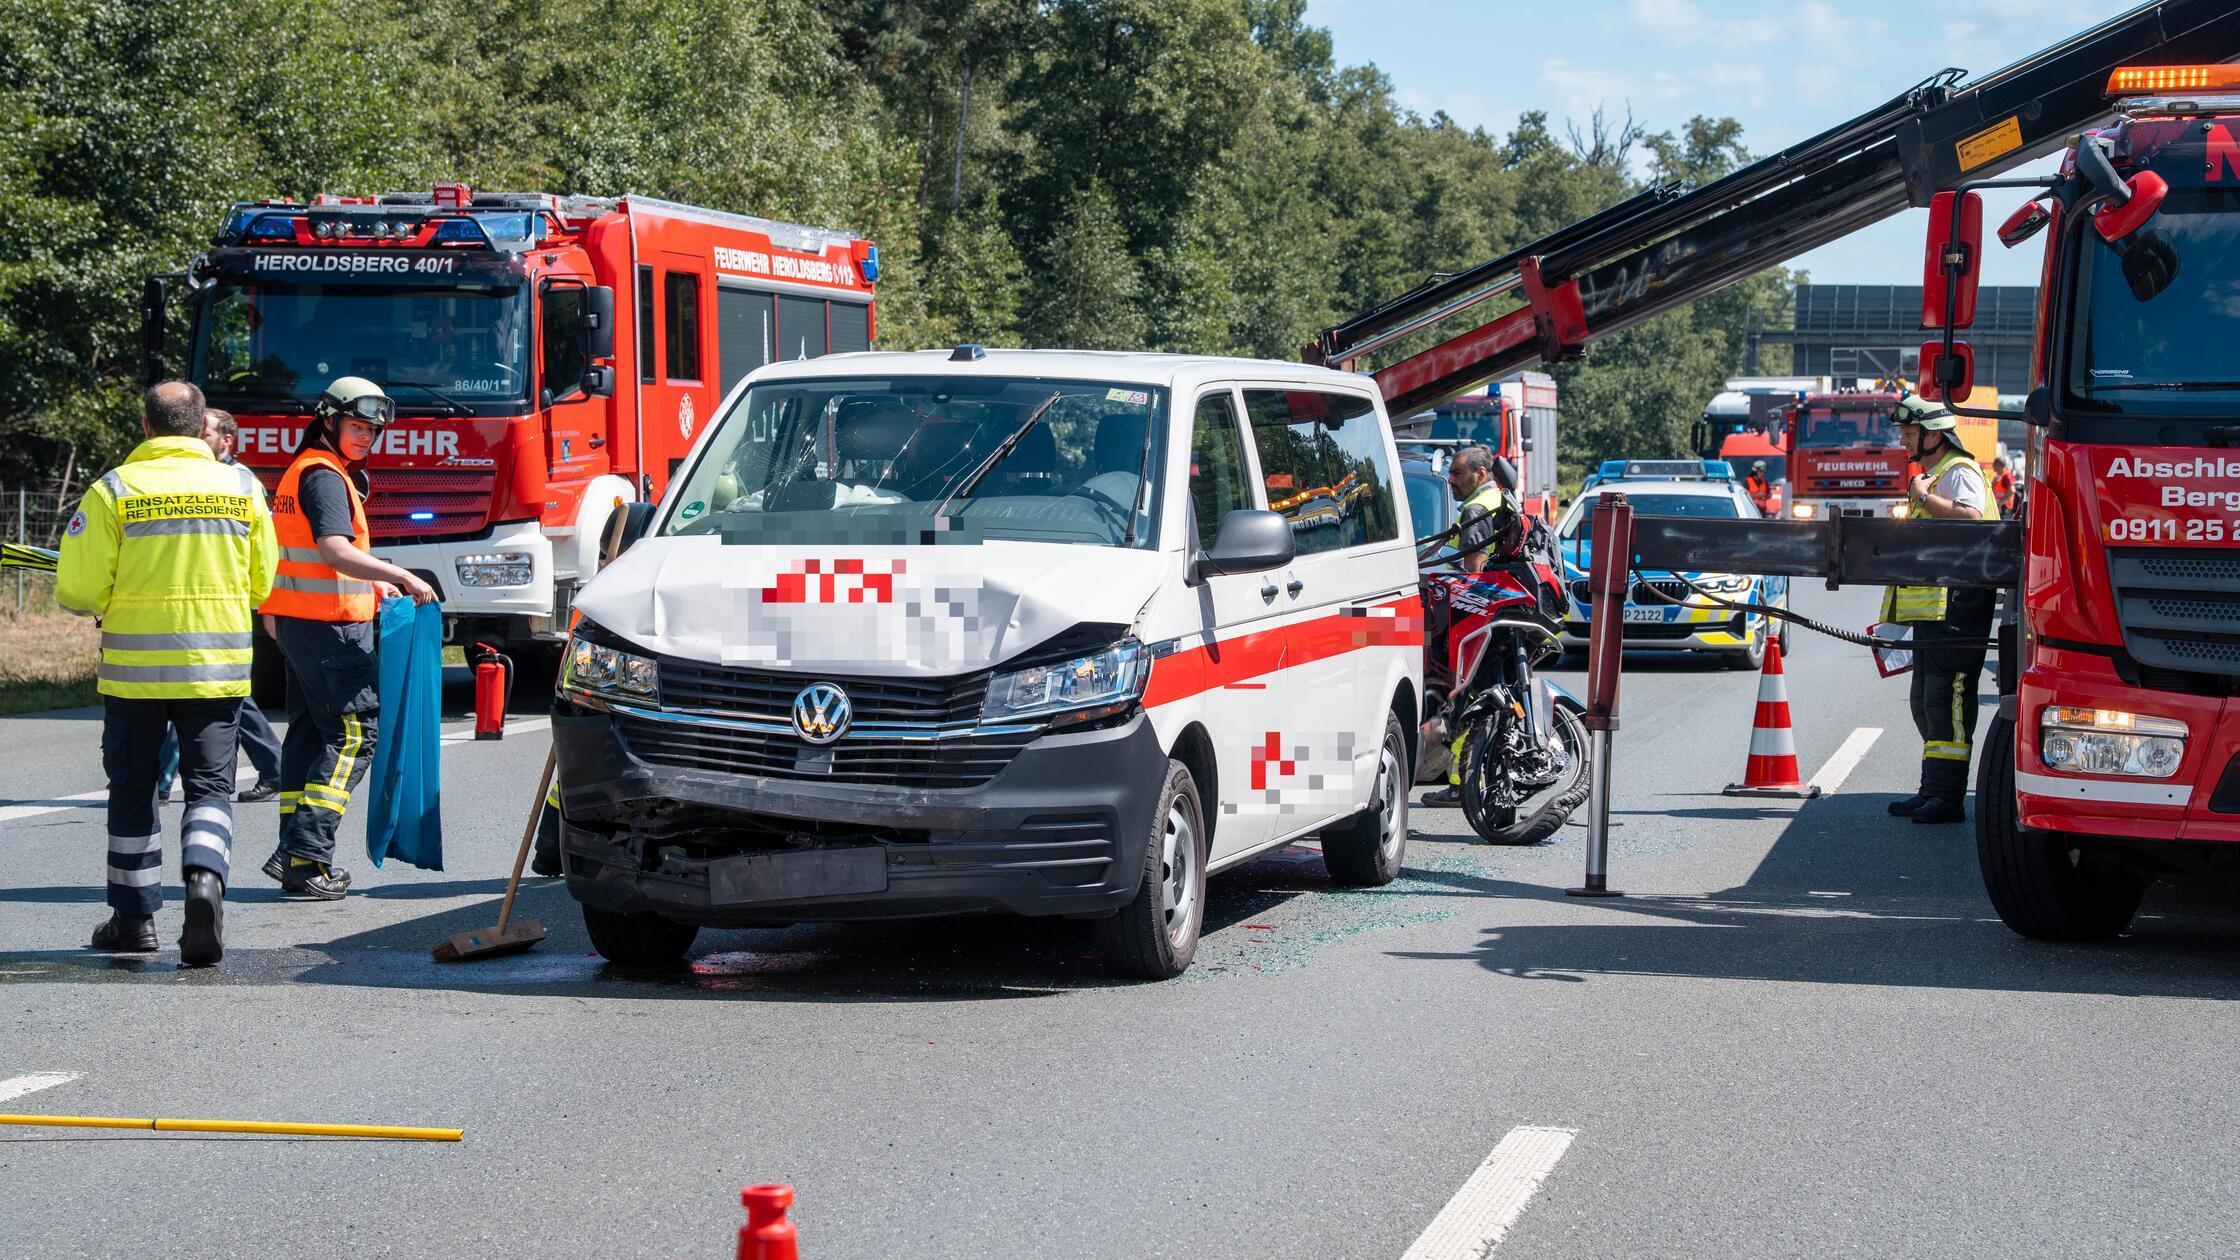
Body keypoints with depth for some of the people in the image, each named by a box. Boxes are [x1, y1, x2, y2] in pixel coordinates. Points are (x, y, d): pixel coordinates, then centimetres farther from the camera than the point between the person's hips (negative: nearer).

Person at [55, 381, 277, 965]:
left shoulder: (115, 490, -7)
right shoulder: (241, 487, 0)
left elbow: (78, 591, -9)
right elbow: (262, 583, 6)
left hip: (135, 667, -1)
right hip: (216, 668, 1)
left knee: (133, 790, 14)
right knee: (209, 785, 6)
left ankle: (135, 916, 20)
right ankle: (205, 877, -20)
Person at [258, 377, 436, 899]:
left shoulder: (304, 471, 19)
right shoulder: (324, 476, -14)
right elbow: (335, 551, -27)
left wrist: (370, 584, 23)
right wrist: (400, 577, -27)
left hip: (297, 622, 11)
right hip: (329, 623, -11)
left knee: (309, 732, 13)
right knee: (355, 729, -11)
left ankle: (298, 855, 15)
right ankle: (305, 851, -18)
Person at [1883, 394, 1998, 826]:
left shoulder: (1959, 473, -9)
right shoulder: (1932, 476, 23)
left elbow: (1971, 516, -29)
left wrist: (1924, 497, -20)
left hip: (1956, 604, -11)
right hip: (1931, 606, 11)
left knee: (1947, 700, -13)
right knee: (1927, 701, 14)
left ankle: (1948, 796, -13)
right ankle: (1933, 790, 21)